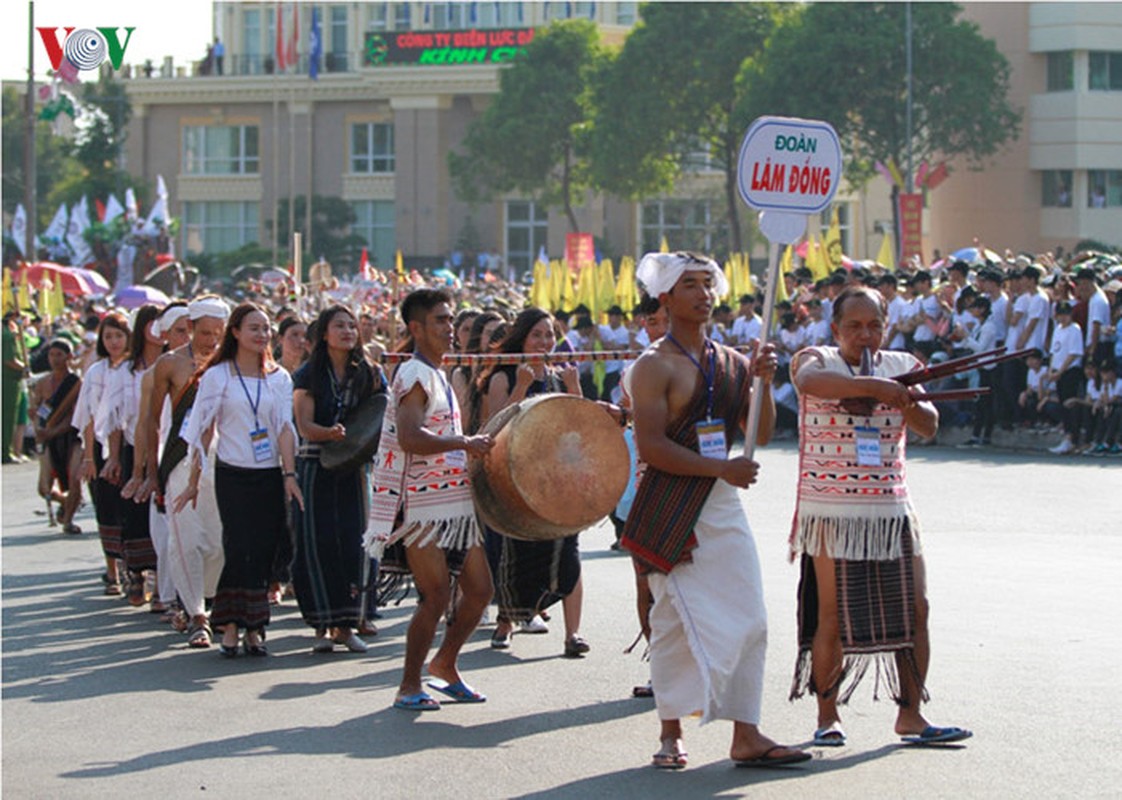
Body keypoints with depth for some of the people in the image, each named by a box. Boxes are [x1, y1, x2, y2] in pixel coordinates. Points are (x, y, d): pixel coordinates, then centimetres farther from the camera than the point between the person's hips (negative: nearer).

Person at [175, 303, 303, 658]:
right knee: (239, 551, -10)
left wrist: (289, 474, -11)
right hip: (233, 475, -2)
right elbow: (203, 431, 3)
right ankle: (230, 627, -2)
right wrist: (193, 481, 2)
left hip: (270, 476, 2)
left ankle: (253, 628, 9)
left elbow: (285, 427, 1)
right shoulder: (217, 376, 2)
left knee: (263, 553, 1)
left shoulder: (278, 378, 9)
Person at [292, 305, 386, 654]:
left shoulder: (368, 374, 8)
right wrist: (330, 433, -28)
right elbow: (304, 426, -9)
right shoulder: (308, 375, 0)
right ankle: (323, 625, 1)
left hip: (353, 468, 2)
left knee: (352, 542, -1)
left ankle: (346, 624, 5)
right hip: (315, 468, -2)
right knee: (317, 543, -4)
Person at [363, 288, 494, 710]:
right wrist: (466, 443, -29)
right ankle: (409, 687, 2)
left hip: (454, 500, 9)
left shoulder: (438, 376, 19)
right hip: (422, 504, -9)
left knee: (479, 589, 8)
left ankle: (444, 665, 26)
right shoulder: (415, 375, -12)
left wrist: (473, 452, 19)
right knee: (437, 593, -10)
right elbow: (410, 437, -27)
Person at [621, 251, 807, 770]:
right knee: (678, 621, -3)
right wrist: (720, 468, -20)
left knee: (747, 621, 1)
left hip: (722, 505, 6)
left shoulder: (731, 362, 13)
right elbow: (652, 446, -16)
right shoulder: (654, 365, -8)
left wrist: (763, 382, -6)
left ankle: (746, 736, 3)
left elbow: (760, 434, 10)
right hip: (670, 508, -6)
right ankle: (671, 734, 10)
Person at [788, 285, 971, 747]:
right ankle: (827, 717, 9)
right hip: (830, 512, -4)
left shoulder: (901, 366, 11)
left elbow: (929, 425, 1)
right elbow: (811, 380, -24)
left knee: (915, 611, 0)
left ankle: (910, 714, 8)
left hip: (891, 510, 4)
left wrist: (902, 401, -19)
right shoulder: (815, 360, 1)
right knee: (832, 618, -3)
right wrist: (871, 385, -37)